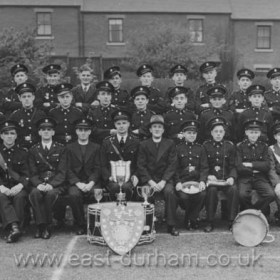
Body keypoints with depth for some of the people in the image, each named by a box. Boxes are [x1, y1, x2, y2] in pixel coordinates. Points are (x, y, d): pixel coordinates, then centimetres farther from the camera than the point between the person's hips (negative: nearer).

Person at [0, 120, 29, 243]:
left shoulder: (22, 153, 11)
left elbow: (26, 175, 3)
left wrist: (20, 185, -20)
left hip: (17, 186, 0)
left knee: (19, 196, -33)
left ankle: (14, 230, -34)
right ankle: (14, 226, -47)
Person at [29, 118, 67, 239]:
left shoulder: (61, 149, 6)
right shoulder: (33, 150, 11)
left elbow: (62, 172, -3)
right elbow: (32, 173, 5)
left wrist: (51, 184, -20)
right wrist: (39, 184, -17)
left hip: (56, 185, -1)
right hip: (40, 183, 2)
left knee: (50, 193, -34)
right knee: (34, 193, -32)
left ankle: (47, 226, -20)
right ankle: (41, 225, -25)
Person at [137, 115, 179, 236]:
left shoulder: (170, 144, 8)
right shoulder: (144, 144, 8)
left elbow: (172, 165, 0)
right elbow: (141, 166, 1)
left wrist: (163, 181, -13)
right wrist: (151, 182, -13)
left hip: (165, 179, 0)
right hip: (149, 179, 0)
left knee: (169, 191, -30)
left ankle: (171, 225, -17)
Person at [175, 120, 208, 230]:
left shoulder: (200, 148, 13)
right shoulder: (178, 148, 7)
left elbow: (204, 167, 6)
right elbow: (175, 168, 2)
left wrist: (202, 181, -13)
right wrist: (178, 182, -14)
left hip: (197, 180, 1)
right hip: (182, 180, -1)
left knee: (202, 194, -28)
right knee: (183, 196, -29)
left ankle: (191, 218, -7)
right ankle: (191, 216, 2)